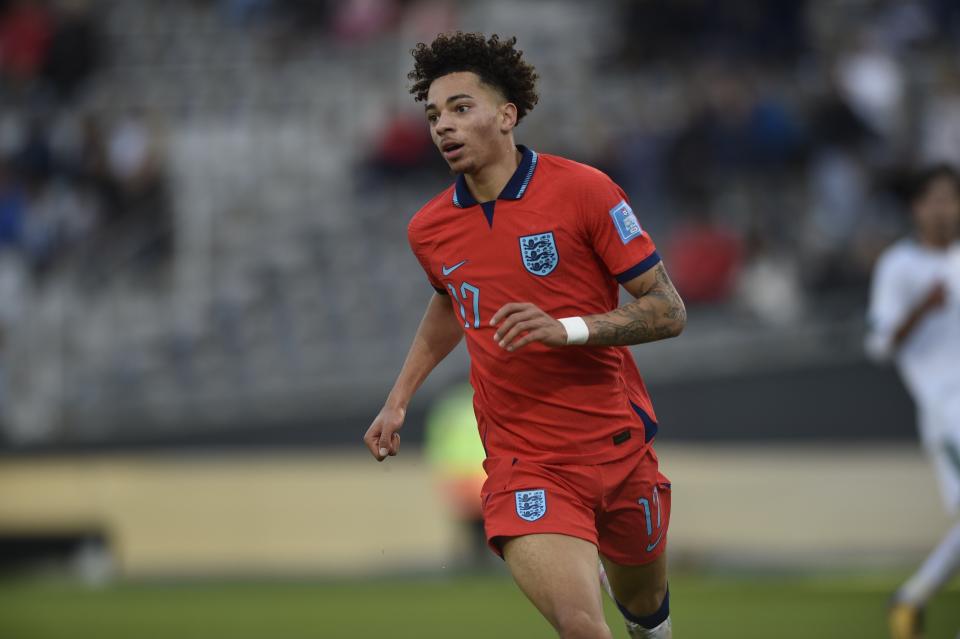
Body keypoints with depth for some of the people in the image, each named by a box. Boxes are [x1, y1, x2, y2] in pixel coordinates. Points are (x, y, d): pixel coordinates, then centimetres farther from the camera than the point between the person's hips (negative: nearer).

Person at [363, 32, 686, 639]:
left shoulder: (583, 190, -11)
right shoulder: (430, 229, 2)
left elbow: (668, 311, -10)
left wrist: (567, 328, -24)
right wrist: (398, 400, 18)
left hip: (619, 445, 0)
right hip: (522, 462, 0)